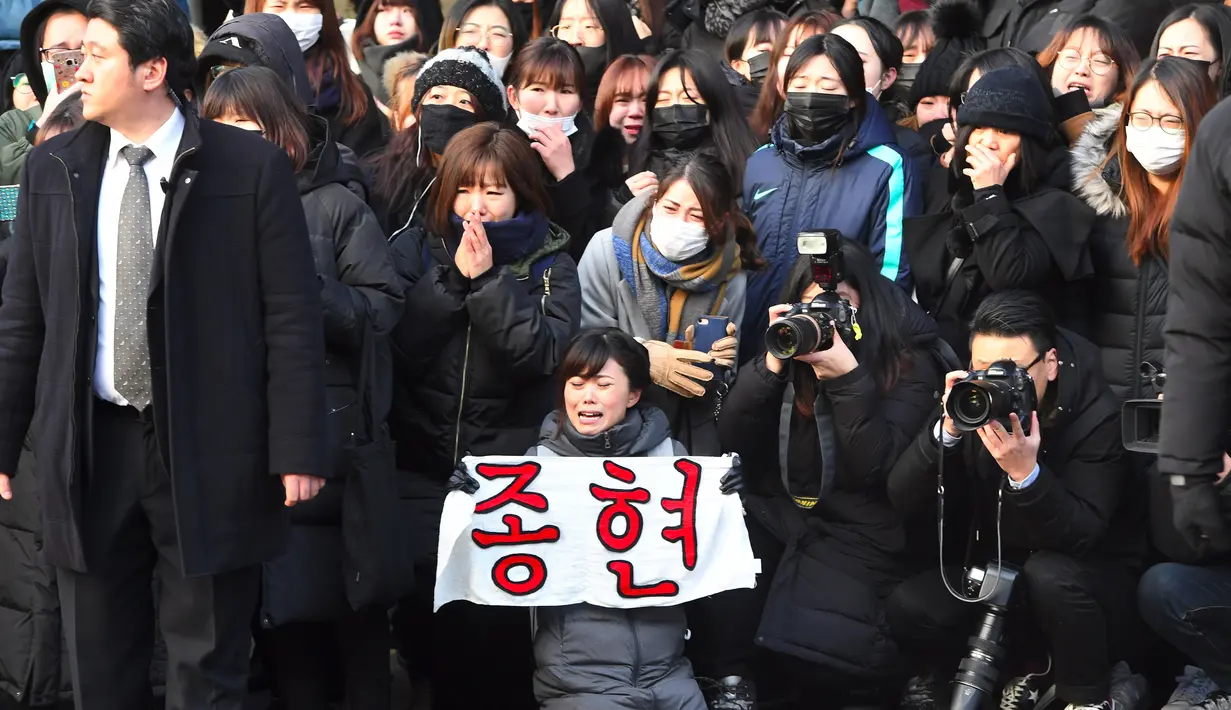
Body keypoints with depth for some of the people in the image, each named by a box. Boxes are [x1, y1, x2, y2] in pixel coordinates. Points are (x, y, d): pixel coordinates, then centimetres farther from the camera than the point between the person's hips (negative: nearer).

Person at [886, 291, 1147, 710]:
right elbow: (905, 503, -15)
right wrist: (947, 431, -30)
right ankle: (1031, 668, 5)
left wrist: (1026, 473, -45)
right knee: (909, 608, -19)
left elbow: (1079, 538, -30)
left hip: (1096, 581, -5)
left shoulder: (1096, 416, -21)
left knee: (1049, 574, -37)